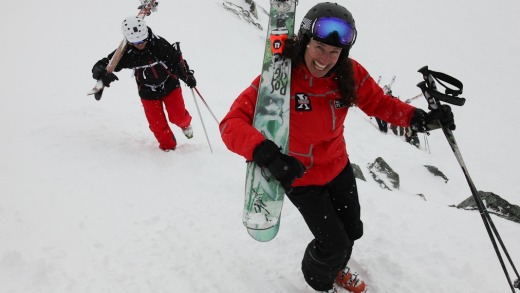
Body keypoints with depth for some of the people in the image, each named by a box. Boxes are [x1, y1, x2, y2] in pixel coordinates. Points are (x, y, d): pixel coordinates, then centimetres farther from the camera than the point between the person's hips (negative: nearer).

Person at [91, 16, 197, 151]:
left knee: (178, 117, 2)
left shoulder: (159, 44, -24)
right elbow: (100, 66, -21)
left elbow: (176, 59, -10)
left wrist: (188, 76, -15)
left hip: (169, 85, -1)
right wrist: (103, 73, -44)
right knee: (158, 125, 3)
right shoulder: (125, 53, -22)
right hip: (148, 92, 1)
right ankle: (168, 146, 31)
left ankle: (185, 123, 42)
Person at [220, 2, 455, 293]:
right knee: (334, 243, 3)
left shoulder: (350, 73, -16)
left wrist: (419, 118, -18)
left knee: (352, 230, 23)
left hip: (338, 167, 5)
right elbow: (232, 124, -35)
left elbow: (379, 102, 0)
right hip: (299, 176, -5)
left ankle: (336, 268, 59)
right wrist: (267, 155, -52)